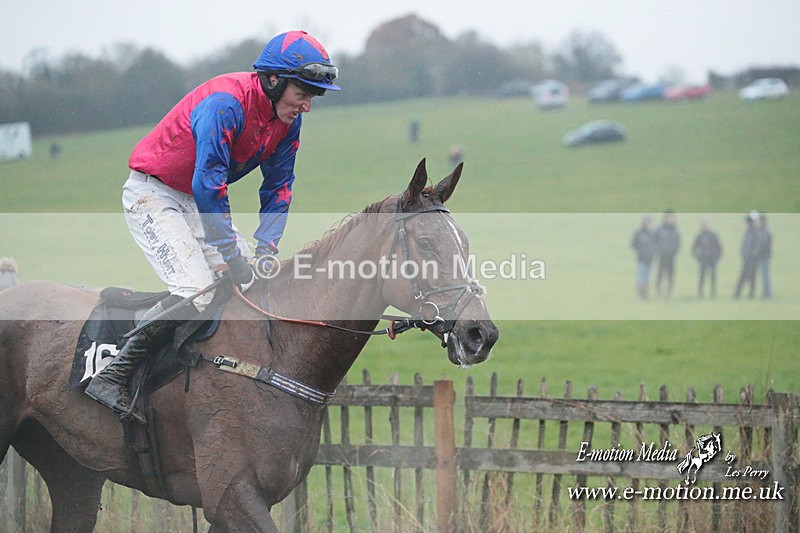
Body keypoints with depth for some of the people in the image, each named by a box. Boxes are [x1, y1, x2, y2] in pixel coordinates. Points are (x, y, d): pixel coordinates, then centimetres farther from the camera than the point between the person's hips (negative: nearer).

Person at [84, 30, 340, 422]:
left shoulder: (288, 118, -3)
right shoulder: (225, 104, -29)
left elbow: (278, 186, 5)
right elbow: (208, 185, -31)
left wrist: (266, 250, -8)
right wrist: (234, 257, -28)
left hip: (196, 199, 9)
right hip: (152, 194, -9)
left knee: (252, 279, 0)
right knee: (196, 289, -23)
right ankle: (109, 378, -20)